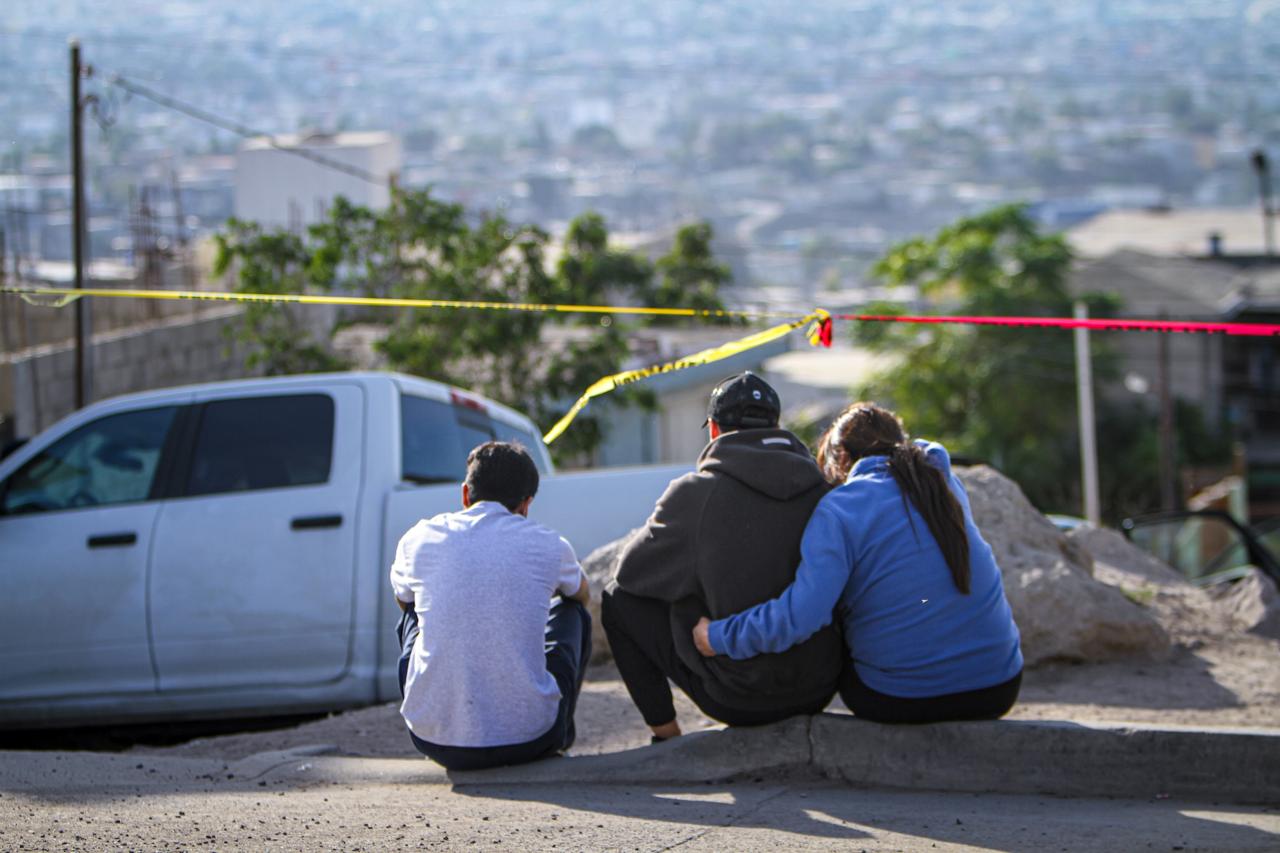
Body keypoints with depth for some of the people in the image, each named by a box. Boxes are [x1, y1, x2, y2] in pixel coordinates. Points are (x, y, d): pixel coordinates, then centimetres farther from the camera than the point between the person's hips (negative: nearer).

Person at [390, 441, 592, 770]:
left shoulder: (419, 538, 3)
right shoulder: (547, 545, 1)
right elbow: (582, 593, 28)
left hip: (434, 740, 1)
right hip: (528, 739, -1)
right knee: (572, 612, 26)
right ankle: (559, 737, 39)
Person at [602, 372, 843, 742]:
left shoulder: (694, 492, -10)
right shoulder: (821, 489, 0)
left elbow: (630, 571, 4)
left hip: (737, 699, -4)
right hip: (819, 691, 4)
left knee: (618, 601, 12)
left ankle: (667, 737, 15)